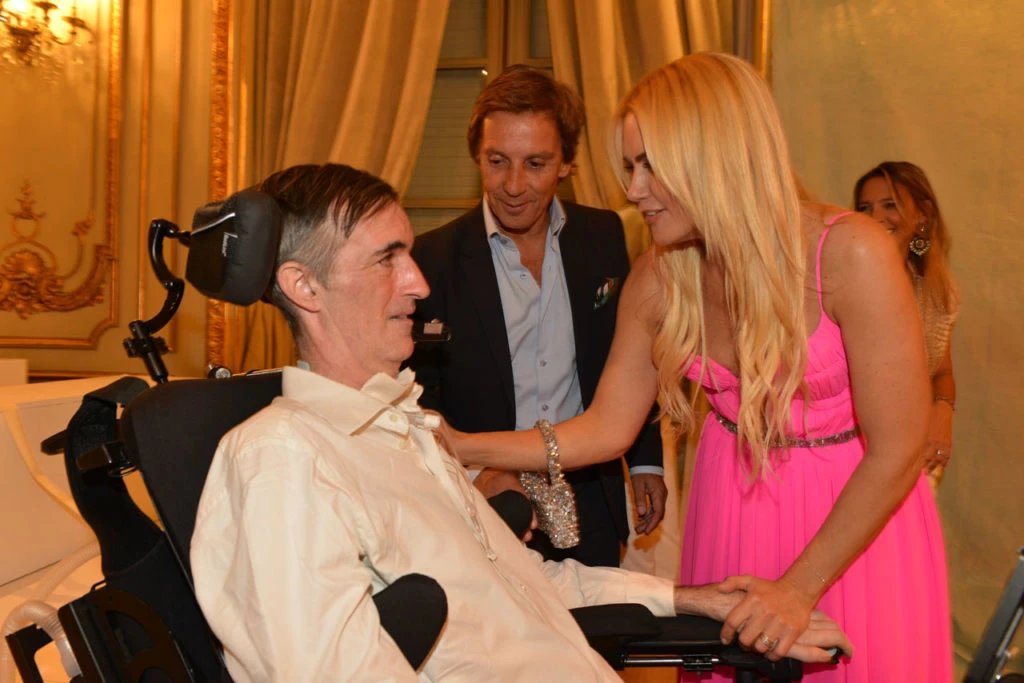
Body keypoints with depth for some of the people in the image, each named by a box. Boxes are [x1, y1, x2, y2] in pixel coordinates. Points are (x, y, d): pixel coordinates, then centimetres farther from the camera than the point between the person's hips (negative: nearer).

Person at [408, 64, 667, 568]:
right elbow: (417, 395, -7)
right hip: (486, 507, -3)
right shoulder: (434, 259, -11)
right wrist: (472, 473, -21)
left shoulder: (604, 236, 1)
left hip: (591, 501, 3)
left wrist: (646, 461, 12)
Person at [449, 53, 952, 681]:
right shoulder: (658, 281, -10)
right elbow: (606, 429, -3)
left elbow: (896, 451, -20)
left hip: (859, 514, -3)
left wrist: (799, 588, -19)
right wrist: (462, 446, -12)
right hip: (732, 507, 4)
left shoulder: (851, 253, -25)